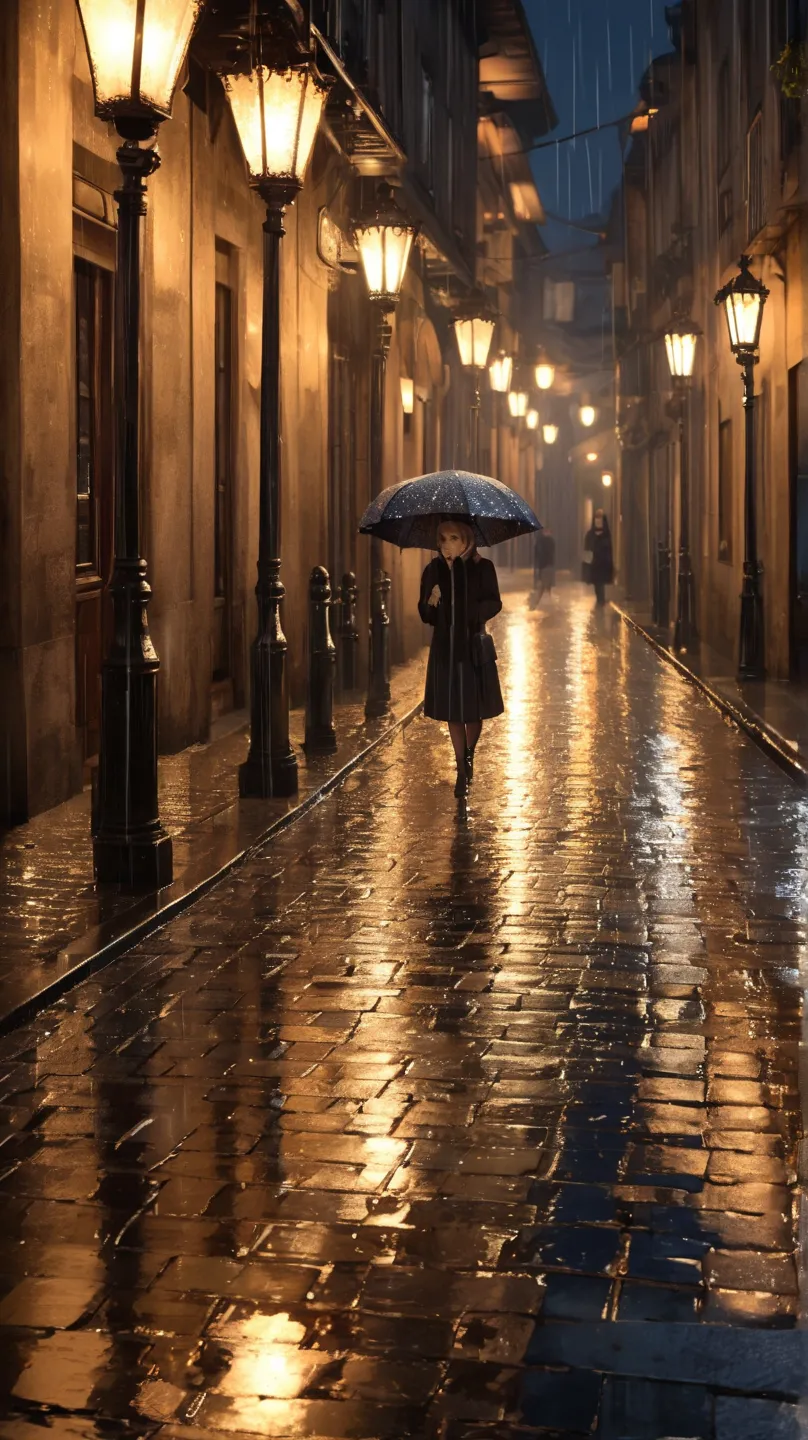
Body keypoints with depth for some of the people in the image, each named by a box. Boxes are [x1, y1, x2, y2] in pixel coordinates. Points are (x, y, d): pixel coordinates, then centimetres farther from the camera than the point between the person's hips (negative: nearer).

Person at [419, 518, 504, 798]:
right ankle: (462, 772, 14)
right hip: (445, 648, 2)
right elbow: (425, 615, 4)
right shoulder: (433, 571, 1)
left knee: (474, 708, 7)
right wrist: (430, 603, -18)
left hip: (474, 647, -2)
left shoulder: (482, 568, -5)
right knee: (452, 711, 5)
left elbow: (494, 604, -3)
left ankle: (469, 756, 35)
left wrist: (474, 612, -22)